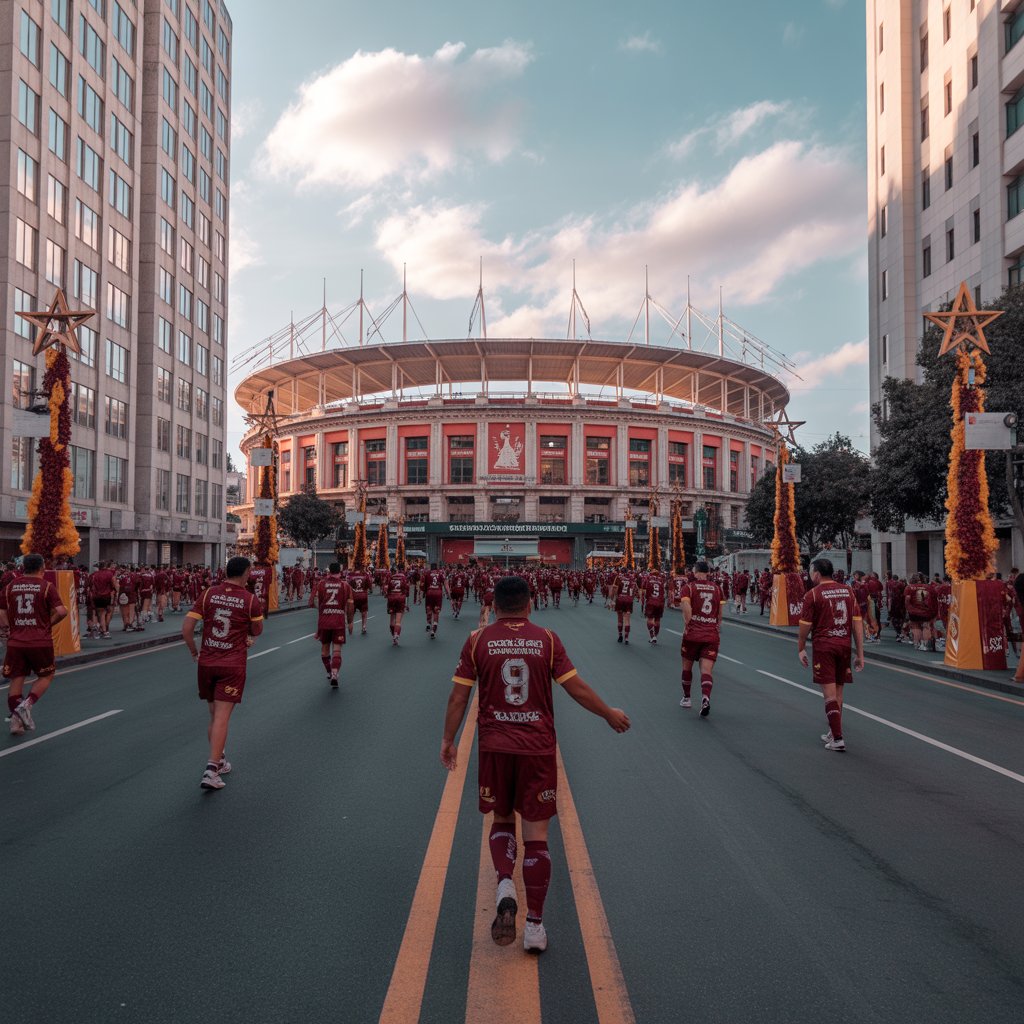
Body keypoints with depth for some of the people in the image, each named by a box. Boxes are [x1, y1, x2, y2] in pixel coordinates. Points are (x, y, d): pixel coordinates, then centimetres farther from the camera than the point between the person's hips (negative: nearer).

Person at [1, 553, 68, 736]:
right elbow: (61, 612, -12)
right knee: (46, 676, 14)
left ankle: (15, 720, 5)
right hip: (41, 642, -3)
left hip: (15, 642, 3)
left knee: (16, 680, 11)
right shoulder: (47, 586, -4)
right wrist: (49, 623, 5)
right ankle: (27, 704, -6)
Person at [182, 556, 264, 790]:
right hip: (233, 665, -4)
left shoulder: (208, 594, -1)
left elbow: (186, 628, -4)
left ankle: (218, 761, 30)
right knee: (222, 718, -4)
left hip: (207, 663, 4)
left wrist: (194, 653, 9)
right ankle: (211, 770, -11)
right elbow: (257, 631, 8)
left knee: (215, 715, 18)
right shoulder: (251, 600, -7)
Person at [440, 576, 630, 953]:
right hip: (538, 748, 0)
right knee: (536, 834, 6)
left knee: (502, 821, 20)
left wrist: (448, 740, 12)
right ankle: (534, 926, 9)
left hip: (495, 747, 1)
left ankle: (505, 887, -5)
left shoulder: (478, 640, -1)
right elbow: (577, 688, 0)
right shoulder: (546, 639, -2)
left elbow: (458, 696, 0)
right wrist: (610, 714, 15)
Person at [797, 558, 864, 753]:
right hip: (844, 645, 5)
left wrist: (801, 649, 9)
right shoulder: (848, 591, 8)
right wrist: (860, 654, 9)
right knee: (838, 693, 15)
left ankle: (838, 739, -8)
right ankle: (833, 733, 26)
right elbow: (857, 623, 6)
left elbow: (805, 626, -5)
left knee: (829, 694, -3)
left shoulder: (813, 594, -6)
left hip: (823, 647, -5)